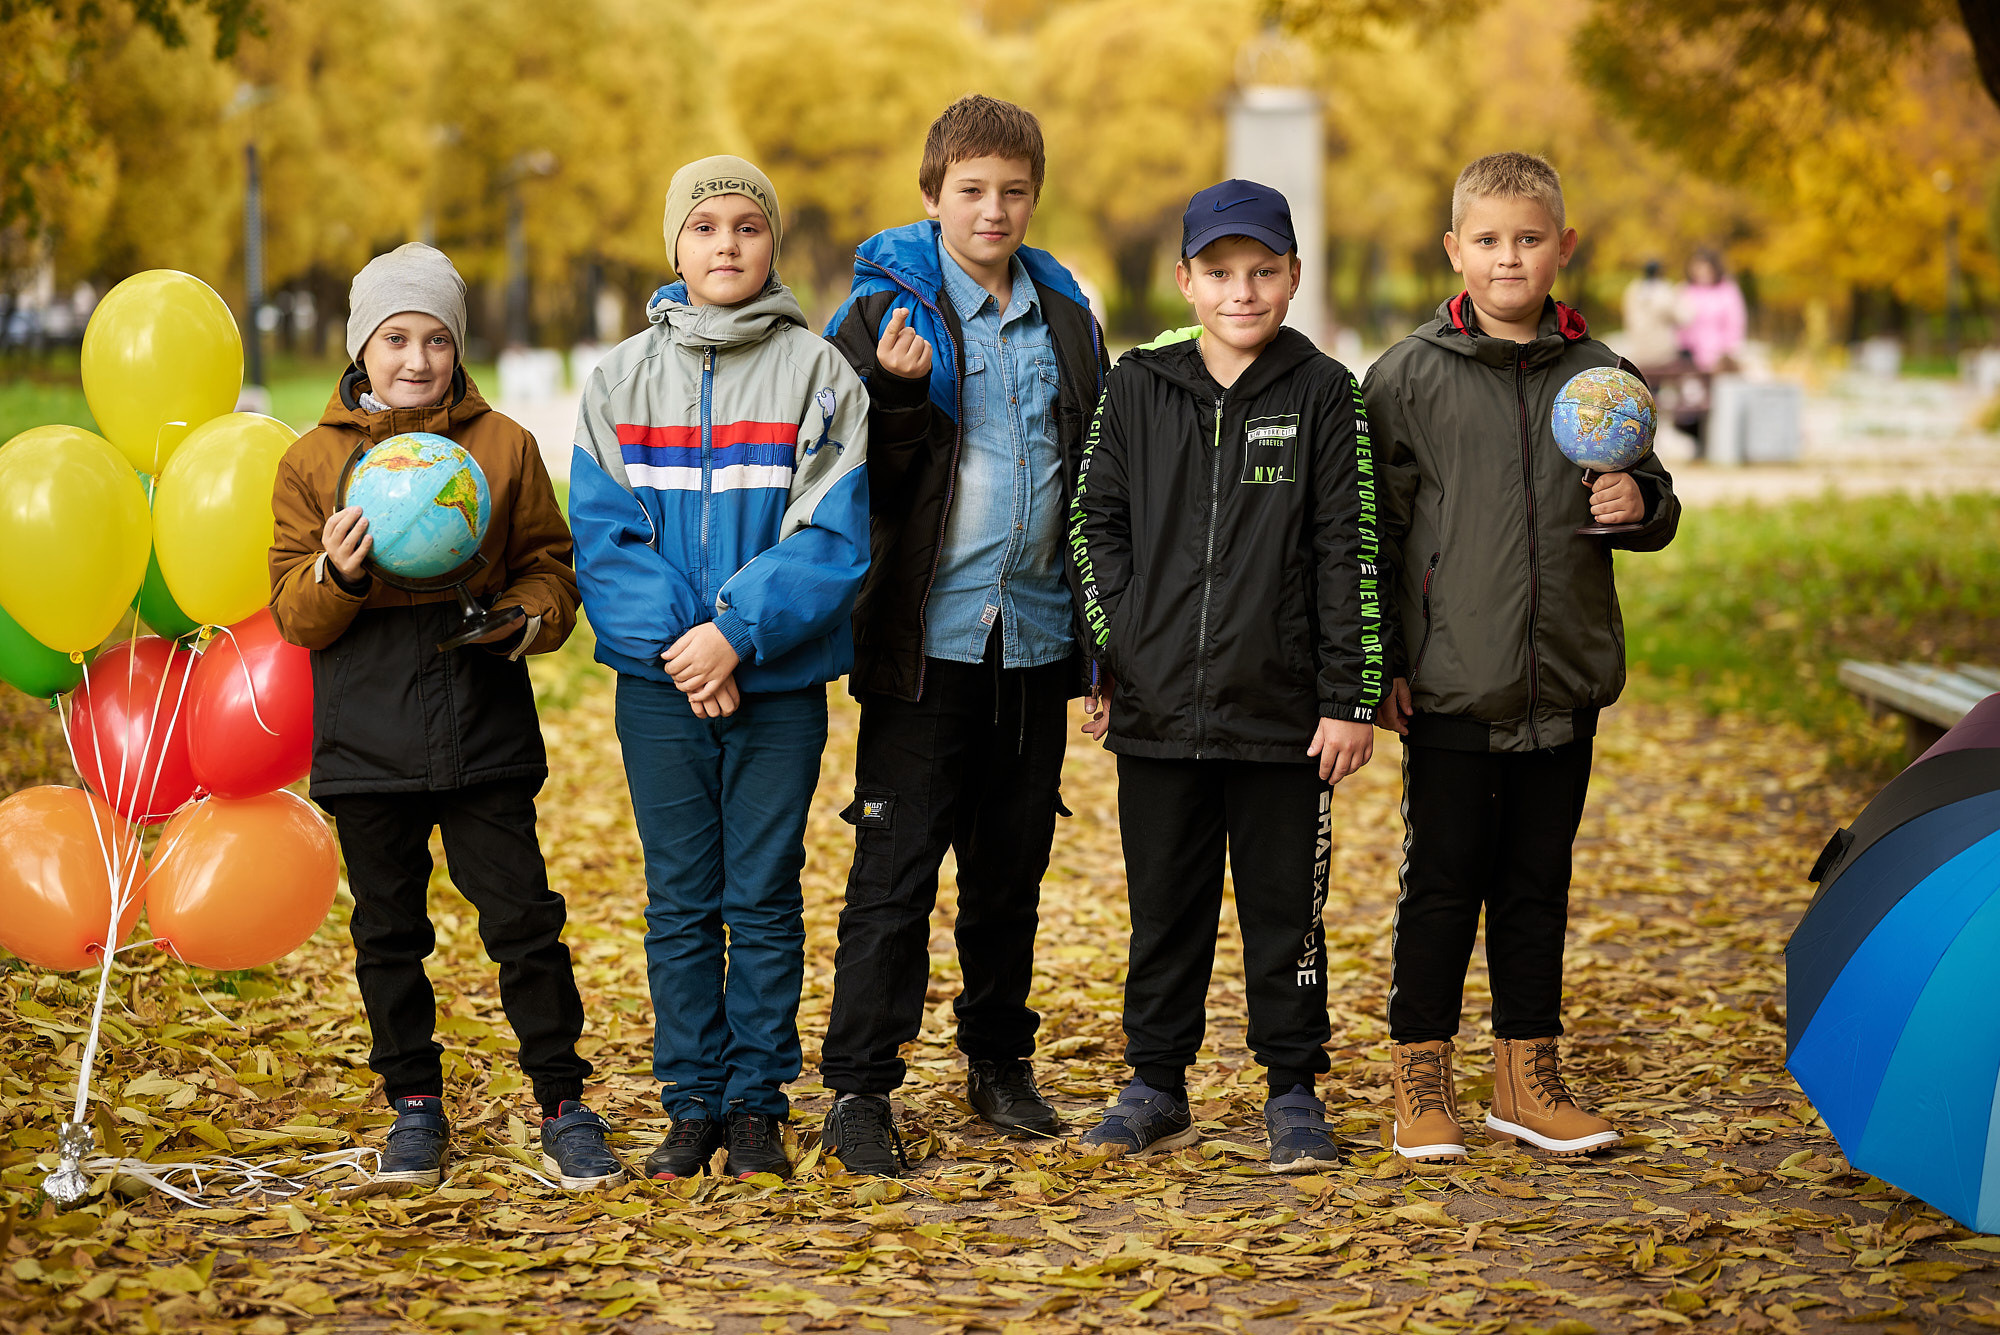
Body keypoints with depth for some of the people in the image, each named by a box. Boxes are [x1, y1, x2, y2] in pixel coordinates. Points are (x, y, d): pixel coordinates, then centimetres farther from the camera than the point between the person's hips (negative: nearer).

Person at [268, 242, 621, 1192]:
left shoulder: (504, 447, 5)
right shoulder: (314, 461, 5)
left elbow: (551, 567, 9)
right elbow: (291, 614, 4)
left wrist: (522, 620, -11)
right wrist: (337, 576, -17)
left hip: (485, 736, -1)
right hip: (367, 742, 1)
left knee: (523, 919, -1)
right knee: (389, 932, 9)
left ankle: (563, 1103, 10)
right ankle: (415, 1106, 22)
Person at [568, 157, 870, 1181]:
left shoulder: (818, 374, -1)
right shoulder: (622, 376, 6)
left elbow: (830, 537, -8)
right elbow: (602, 533, 0)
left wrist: (738, 633, -18)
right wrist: (679, 640, -14)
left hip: (780, 679, -2)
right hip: (659, 677, 2)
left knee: (765, 897, 4)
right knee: (679, 900, 6)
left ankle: (758, 1104, 13)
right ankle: (693, 1104, 14)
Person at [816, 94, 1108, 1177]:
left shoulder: (1066, 316, 12)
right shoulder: (884, 311, -2)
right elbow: (850, 480, -6)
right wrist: (896, 395, -24)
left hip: (1035, 636, 4)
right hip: (926, 639, -4)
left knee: (1013, 865, 13)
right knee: (894, 871, -5)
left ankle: (1000, 1059, 26)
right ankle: (858, 1089, 0)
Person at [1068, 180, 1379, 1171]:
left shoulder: (1323, 395, -1)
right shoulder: (1136, 388, 5)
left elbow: (1350, 552, -2)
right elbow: (1095, 524, 9)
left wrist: (1350, 697, -5)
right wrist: (1112, 657, 1)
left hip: (1282, 711, -2)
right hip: (1157, 709, 2)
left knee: (1285, 905, 6)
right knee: (1164, 905, 11)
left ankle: (1294, 1091, 17)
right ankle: (1156, 1088, 22)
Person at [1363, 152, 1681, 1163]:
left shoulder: (1597, 375, 7)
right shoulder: (1408, 376, -3)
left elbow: (1654, 502, 16)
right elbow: (1373, 528, -1)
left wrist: (1640, 503, -8)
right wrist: (1380, 663, -5)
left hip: (1564, 683, 3)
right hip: (1450, 685, -3)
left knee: (1538, 881, 11)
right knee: (1443, 882, 2)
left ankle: (1528, 1078, 20)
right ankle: (1420, 1080, 13)